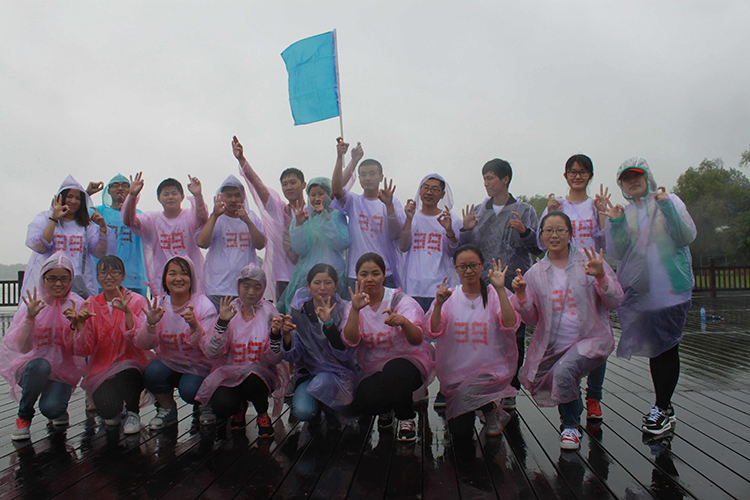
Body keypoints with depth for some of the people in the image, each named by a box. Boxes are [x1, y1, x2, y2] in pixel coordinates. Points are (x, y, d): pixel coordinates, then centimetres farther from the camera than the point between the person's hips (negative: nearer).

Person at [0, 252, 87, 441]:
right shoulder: (32, 303, -4)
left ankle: (58, 405, 13)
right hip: (31, 367, 1)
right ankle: (24, 416, -8)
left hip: (64, 370, -1)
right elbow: (23, 348, -12)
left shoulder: (77, 305, -5)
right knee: (39, 365, -35)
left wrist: (75, 325, -27)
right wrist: (30, 317, -26)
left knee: (51, 409, -27)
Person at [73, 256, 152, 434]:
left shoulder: (136, 301, -4)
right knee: (108, 410, -25)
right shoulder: (91, 305, 4)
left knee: (127, 373, -36)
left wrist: (127, 312, -30)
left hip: (131, 366, -1)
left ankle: (133, 412, -5)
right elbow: (83, 351, -3)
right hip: (102, 369, 2)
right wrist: (81, 323, -19)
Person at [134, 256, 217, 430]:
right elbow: (143, 345, -6)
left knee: (189, 390, -29)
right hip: (169, 362, 3)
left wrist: (194, 326, -37)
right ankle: (167, 409, 3)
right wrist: (150, 324, -27)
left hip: (199, 366, -3)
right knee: (151, 371, -26)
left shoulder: (204, 305, -13)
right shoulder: (158, 304, -3)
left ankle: (206, 403, 9)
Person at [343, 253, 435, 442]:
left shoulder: (401, 300, -10)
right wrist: (355, 310, -30)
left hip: (408, 361, -2)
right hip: (374, 369, 3)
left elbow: (417, 340, -25)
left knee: (394, 370, -36)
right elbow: (350, 341, -16)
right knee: (361, 402, -26)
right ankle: (386, 409, 12)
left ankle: (406, 418, -7)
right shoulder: (353, 306, 2)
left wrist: (403, 321, -46)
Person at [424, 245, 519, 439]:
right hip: (455, 375, 3)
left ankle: (492, 411, 2)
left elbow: (510, 326, -17)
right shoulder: (449, 296, 4)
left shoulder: (494, 295, 0)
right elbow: (431, 332, -8)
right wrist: (438, 304, -22)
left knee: (466, 393, -33)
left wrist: (500, 290, -21)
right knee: (459, 432, -6)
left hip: (491, 370, -2)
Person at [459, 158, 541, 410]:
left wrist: (525, 232, -18)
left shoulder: (524, 210, 6)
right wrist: (466, 230, -6)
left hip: (516, 285, -2)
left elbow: (538, 247, 0)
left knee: (514, 338, 2)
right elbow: (466, 248, 13)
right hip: (483, 285, 2)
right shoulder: (478, 211, 14)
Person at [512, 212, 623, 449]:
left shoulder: (588, 260, -2)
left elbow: (615, 302, -5)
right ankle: (574, 407, 42)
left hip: (591, 339, -4)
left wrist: (601, 277, -22)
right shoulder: (535, 273, 4)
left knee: (563, 371, -28)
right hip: (552, 345, 4)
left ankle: (571, 426, -2)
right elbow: (531, 318, 2)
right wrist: (521, 294, -15)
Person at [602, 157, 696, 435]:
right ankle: (664, 406, 22)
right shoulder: (622, 212, 10)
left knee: (666, 346, -3)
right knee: (653, 346, 9)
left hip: (671, 285, -3)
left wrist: (667, 208, -18)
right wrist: (615, 223, -13)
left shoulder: (670, 201, 3)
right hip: (636, 288, 3)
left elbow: (687, 237, -8)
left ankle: (662, 408, 6)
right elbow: (616, 252, 1)